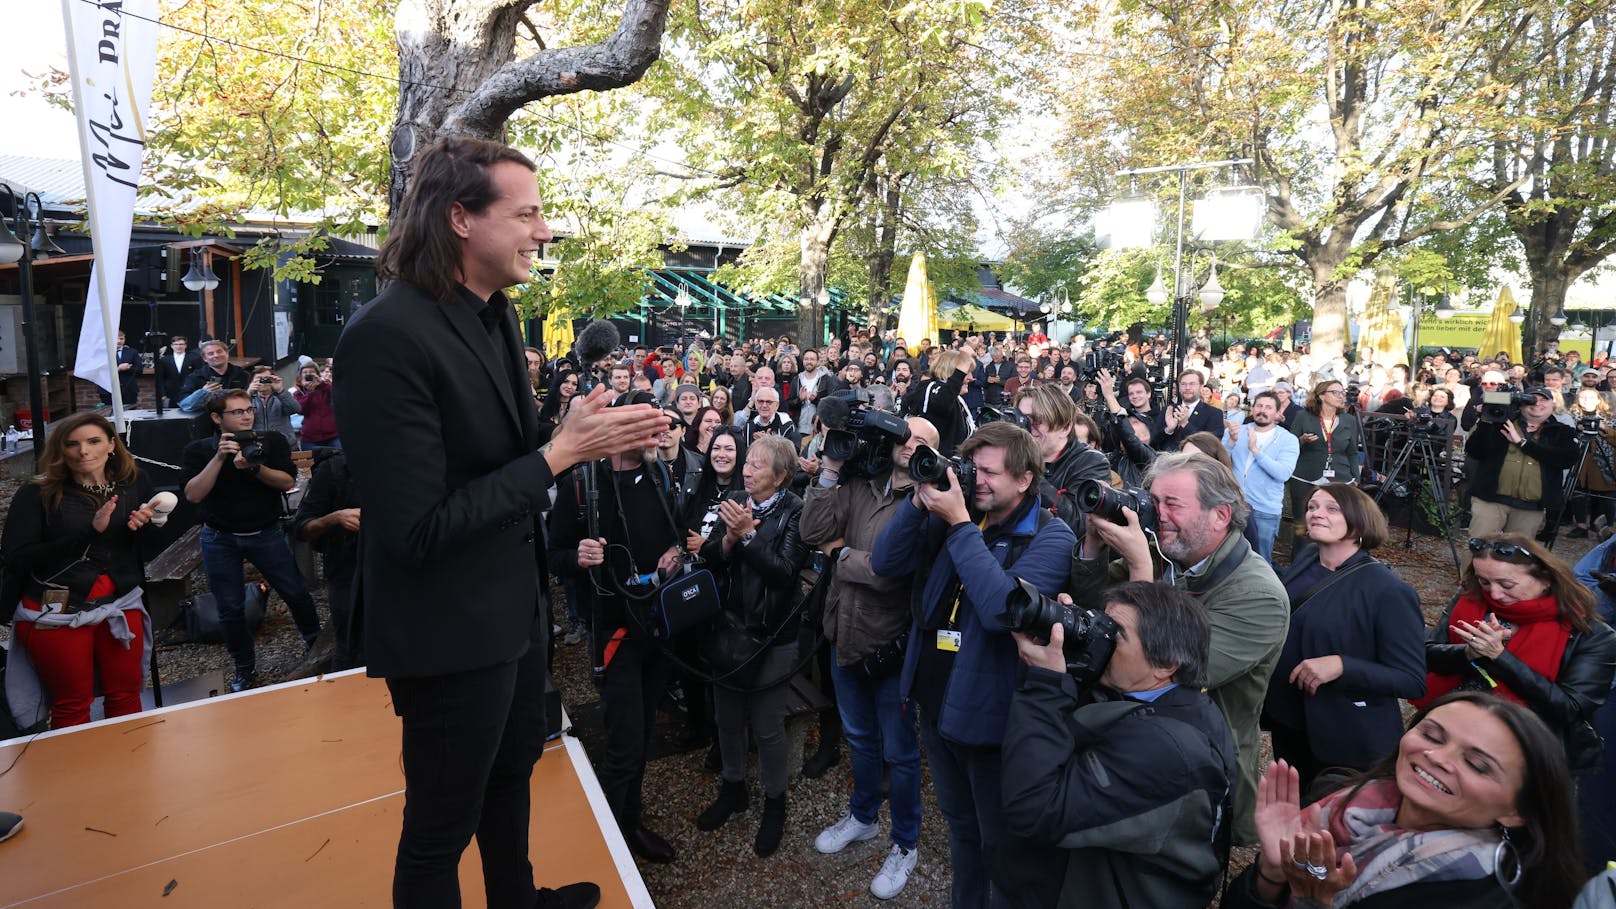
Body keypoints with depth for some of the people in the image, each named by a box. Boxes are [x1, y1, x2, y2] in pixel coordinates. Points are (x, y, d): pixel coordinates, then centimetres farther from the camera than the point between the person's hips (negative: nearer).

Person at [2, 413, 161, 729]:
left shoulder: (135, 483, 2)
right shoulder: (36, 494, -6)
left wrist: (145, 525, -11)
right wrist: (89, 532, -23)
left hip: (121, 605, 3)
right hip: (55, 613, -3)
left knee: (126, 694, 10)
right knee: (72, 703, 6)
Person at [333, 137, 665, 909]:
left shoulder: (494, 314, 2)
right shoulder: (387, 335, -25)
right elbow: (416, 529, -27)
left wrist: (588, 443, -5)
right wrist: (558, 454, -24)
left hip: (513, 602, 9)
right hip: (450, 629, -9)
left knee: (513, 769, 29)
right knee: (442, 825, 15)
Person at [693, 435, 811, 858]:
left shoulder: (795, 513, -13)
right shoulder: (735, 505, 2)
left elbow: (784, 571, -22)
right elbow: (709, 559, -1)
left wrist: (748, 534, -28)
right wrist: (728, 538, -20)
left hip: (773, 636, -5)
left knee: (767, 725, 6)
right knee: (728, 717, 17)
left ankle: (774, 803, 30)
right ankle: (733, 788, 41)